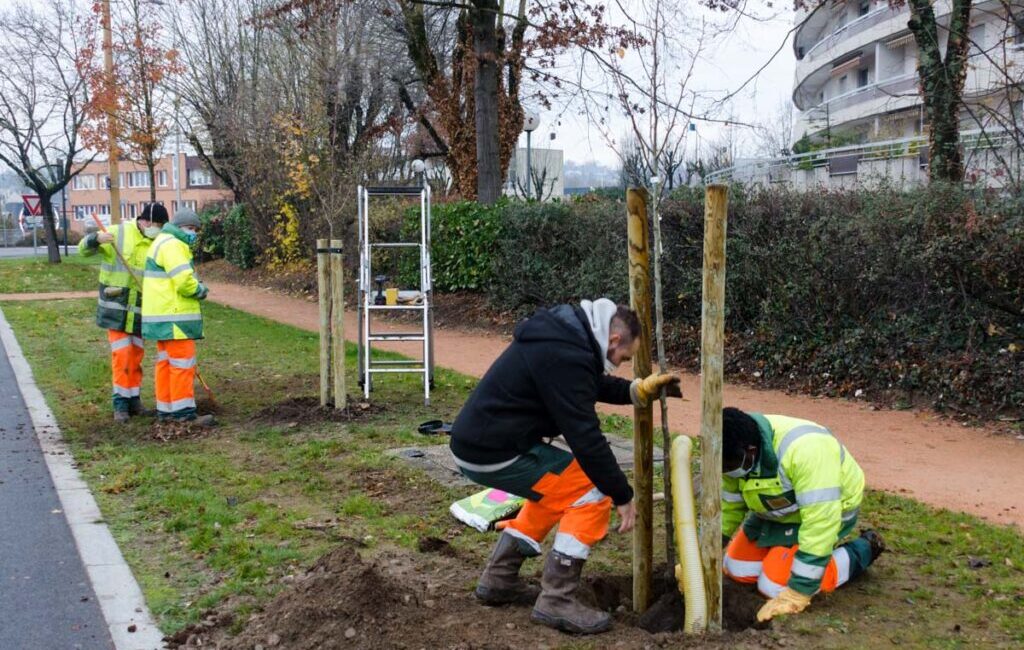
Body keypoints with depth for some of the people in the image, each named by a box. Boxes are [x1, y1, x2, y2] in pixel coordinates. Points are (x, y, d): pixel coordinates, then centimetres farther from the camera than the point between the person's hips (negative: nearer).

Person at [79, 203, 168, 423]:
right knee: (121, 354, -5)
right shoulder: (117, 233, -4)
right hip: (116, 307, -3)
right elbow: (83, 249, -1)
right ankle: (121, 403, 3)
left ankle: (134, 399, 22)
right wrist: (96, 239, -23)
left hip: (140, 309, 3)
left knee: (136, 355, 11)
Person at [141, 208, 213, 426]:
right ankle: (184, 411, -7)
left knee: (166, 362, 13)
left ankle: (165, 409, 19)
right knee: (183, 363, -8)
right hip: (173, 317, -11)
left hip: (164, 315, 11)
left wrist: (195, 287, 7)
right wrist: (200, 290, -5)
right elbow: (183, 280, -23)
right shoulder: (171, 245, -14)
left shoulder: (166, 243, 21)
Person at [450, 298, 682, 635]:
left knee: (558, 487, 26)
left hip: (480, 440, 10)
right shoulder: (565, 358, -21)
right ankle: (556, 601, -2)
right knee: (593, 493, -6)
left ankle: (499, 579, 30)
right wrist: (622, 495, -11)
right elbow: (585, 436, -20)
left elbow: (594, 385, 29)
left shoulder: (568, 333, 10)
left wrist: (639, 390, 18)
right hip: (493, 452, -10)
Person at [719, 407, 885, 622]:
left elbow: (820, 521, -37)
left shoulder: (804, 450, -40)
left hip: (828, 510, -6)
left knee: (774, 586, -16)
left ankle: (863, 551, 2)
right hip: (776, 512, 7)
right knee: (737, 569, 0)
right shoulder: (736, 455, -17)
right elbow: (728, 506, -2)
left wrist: (798, 593, -33)